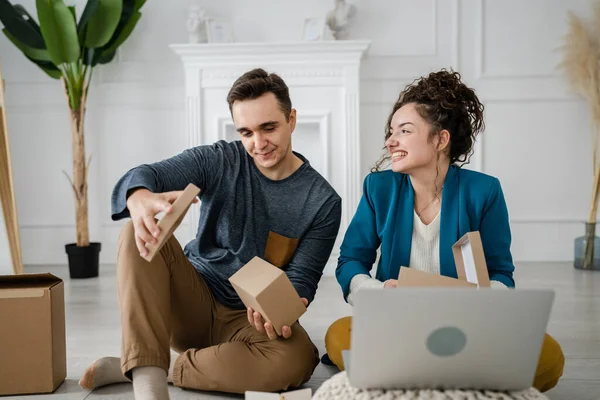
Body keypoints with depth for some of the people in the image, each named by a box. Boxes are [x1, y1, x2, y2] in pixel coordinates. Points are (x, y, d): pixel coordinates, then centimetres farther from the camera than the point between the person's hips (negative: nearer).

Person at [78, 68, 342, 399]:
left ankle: (129, 367, -21)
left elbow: (301, 278, -6)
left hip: (250, 320, 0)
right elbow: (144, 175, -20)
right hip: (192, 302, 1)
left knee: (298, 358, -35)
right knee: (139, 234, -24)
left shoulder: (323, 201, -5)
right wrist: (141, 200, -47)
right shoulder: (219, 161, -4)